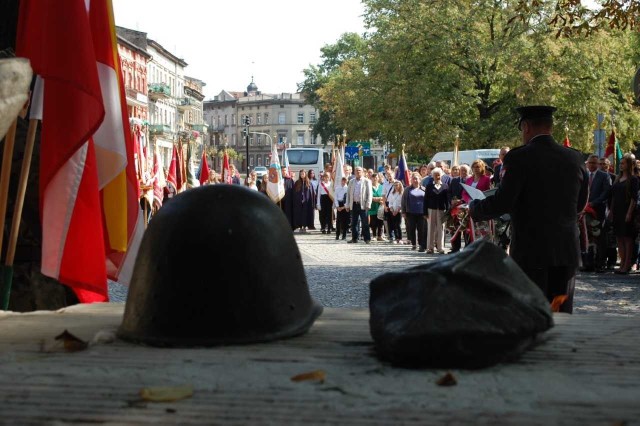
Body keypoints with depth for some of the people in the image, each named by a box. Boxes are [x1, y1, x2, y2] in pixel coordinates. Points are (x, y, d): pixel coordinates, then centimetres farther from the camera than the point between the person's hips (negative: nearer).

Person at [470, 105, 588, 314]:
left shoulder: (519, 157, -11)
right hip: (568, 251, 5)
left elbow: (501, 203, -15)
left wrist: (474, 207, 3)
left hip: (531, 251, -5)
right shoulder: (575, 158, 5)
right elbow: (580, 204, 14)